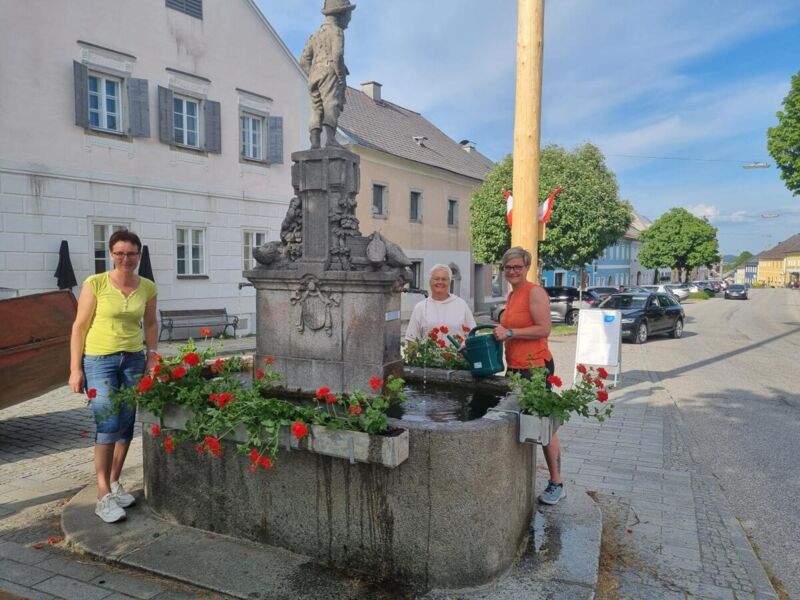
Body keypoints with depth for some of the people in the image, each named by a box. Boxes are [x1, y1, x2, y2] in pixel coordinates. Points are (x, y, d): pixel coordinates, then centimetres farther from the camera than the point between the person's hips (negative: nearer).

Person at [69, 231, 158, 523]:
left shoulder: (148, 287, 1)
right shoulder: (95, 284, -10)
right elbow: (79, 327, -6)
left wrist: (152, 355, 6)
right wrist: (75, 369, -8)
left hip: (133, 360, 4)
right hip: (99, 360, -4)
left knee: (126, 425, 9)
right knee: (108, 425, -10)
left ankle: (114, 483, 26)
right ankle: (104, 497, 0)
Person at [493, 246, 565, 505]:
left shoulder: (535, 292, -11)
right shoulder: (512, 295, 15)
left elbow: (544, 329, -20)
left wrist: (510, 332, -21)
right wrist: (501, 333, 13)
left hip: (535, 367, -9)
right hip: (515, 367, 9)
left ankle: (556, 484, 13)